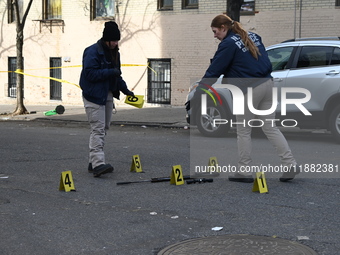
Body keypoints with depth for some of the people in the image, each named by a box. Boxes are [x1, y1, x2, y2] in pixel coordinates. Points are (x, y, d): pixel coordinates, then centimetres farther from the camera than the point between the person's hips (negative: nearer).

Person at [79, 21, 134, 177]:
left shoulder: (114, 52, 13)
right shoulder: (93, 52, -15)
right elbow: (90, 73, -22)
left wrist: (125, 89, 12)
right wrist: (110, 72, -23)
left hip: (108, 95, 9)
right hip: (94, 96, -9)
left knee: (104, 128, 12)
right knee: (98, 130, -16)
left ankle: (93, 162, 19)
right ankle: (98, 164, -21)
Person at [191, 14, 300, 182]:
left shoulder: (228, 44, -8)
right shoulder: (253, 36, 15)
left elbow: (213, 72, -8)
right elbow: (266, 62, 17)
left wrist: (196, 97, -5)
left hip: (249, 89, -7)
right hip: (267, 84, 7)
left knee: (244, 132, 5)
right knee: (271, 128, 11)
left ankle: (244, 172, 11)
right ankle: (290, 164, 5)